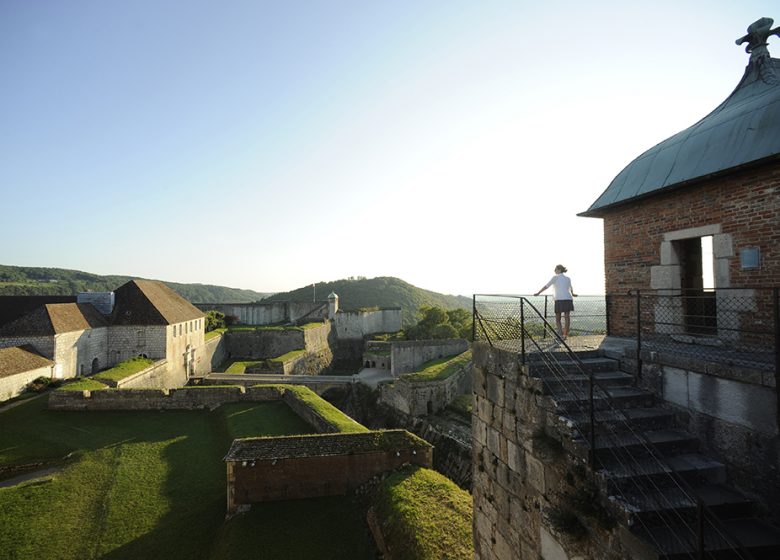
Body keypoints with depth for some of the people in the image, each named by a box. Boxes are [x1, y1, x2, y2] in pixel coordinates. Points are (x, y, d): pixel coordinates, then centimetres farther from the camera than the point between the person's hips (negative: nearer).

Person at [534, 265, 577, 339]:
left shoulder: (555, 277, 0)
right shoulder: (568, 278, 16)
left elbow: (546, 286, -2)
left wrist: (538, 293, 5)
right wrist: (572, 294, 56)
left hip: (560, 300, -4)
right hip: (568, 299, 5)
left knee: (558, 318, 4)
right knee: (567, 317, 6)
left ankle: (560, 334, -5)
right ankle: (565, 334, 9)